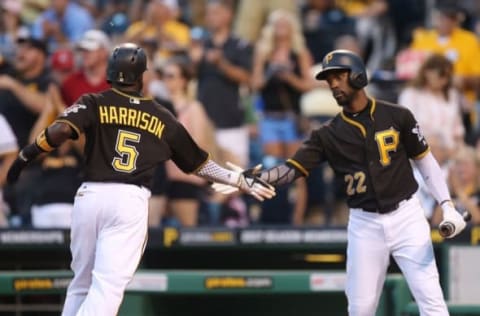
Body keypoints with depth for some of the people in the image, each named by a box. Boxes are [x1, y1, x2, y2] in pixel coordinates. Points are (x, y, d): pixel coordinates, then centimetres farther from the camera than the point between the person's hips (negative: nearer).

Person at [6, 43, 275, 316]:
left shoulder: (94, 104, 8)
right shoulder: (163, 119, 13)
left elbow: (62, 129, -12)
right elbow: (199, 164, 20)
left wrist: (27, 155, -4)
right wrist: (241, 181, 30)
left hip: (91, 195, 1)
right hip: (131, 201, -1)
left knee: (81, 283, 16)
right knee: (108, 285, -10)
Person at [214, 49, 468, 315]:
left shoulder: (397, 117, -1)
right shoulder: (328, 135, 2)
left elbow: (425, 161, 7)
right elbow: (292, 169, -7)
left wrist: (447, 206, -3)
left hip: (406, 216, -2)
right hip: (365, 224, 2)